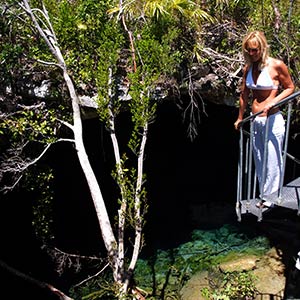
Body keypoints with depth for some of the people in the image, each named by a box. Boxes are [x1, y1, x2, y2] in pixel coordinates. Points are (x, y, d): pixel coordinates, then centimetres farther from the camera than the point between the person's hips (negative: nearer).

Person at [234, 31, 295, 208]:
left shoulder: (277, 65, -10)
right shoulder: (248, 68, 6)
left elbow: (290, 88, -1)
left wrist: (273, 102, -17)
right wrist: (240, 118, 22)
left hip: (272, 119, -6)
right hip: (255, 120, 6)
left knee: (273, 161, -1)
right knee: (259, 162, 13)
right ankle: (264, 197, 26)